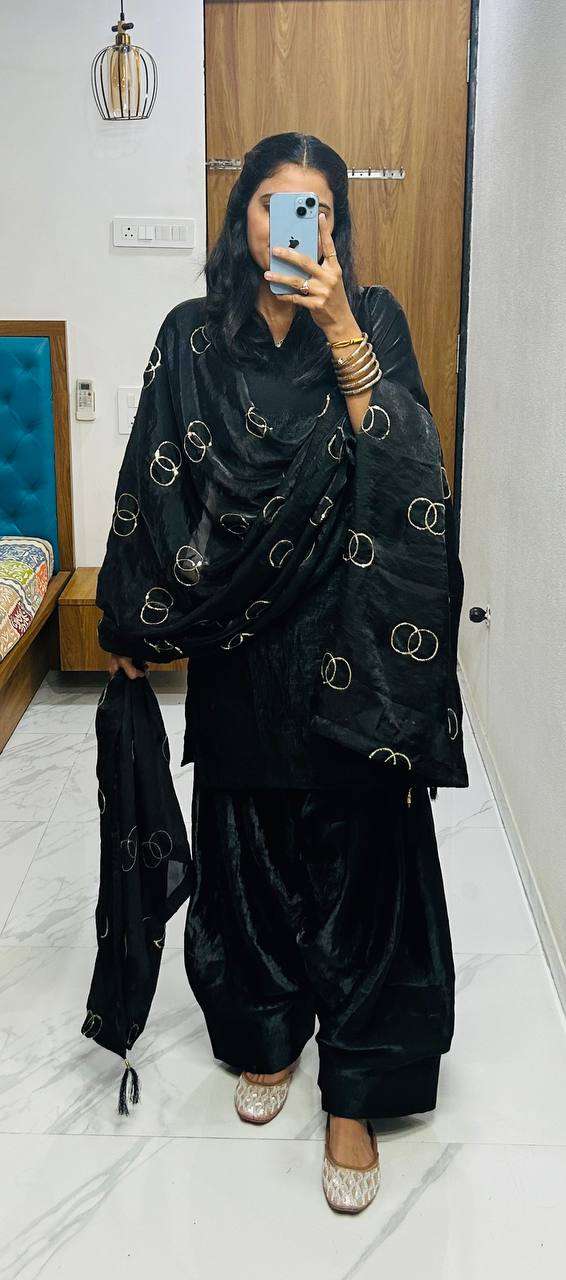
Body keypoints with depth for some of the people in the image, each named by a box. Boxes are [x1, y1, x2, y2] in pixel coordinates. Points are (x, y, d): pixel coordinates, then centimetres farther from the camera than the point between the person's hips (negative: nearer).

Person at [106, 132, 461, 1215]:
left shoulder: (371, 317, 1)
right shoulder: (195, 332, 6)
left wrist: (339, 325, -21)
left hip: (351, 626, -2)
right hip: (237, 631, 2)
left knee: (358, 847, 2)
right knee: (248, 841, 13)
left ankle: (355, 1093, 18)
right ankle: (267, 1034, 37)